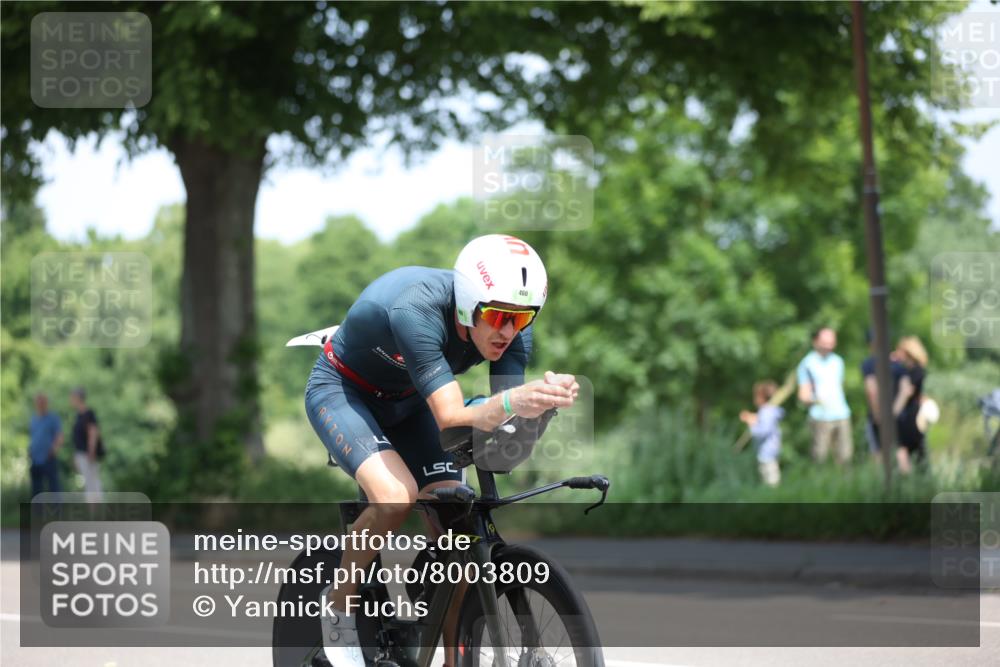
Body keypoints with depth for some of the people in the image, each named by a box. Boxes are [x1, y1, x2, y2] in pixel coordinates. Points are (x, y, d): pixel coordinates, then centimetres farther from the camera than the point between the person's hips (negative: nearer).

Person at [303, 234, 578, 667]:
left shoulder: (511, 326, -21)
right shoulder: (415, 311, -39)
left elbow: (505, 415, -25)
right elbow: (451, 418, -44)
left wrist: (544, 398, -48)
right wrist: (510, 401, -63)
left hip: (405, 403, 6)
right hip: (341, 392, -6)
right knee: (396, 495, -31)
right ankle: (337, 604, -7)